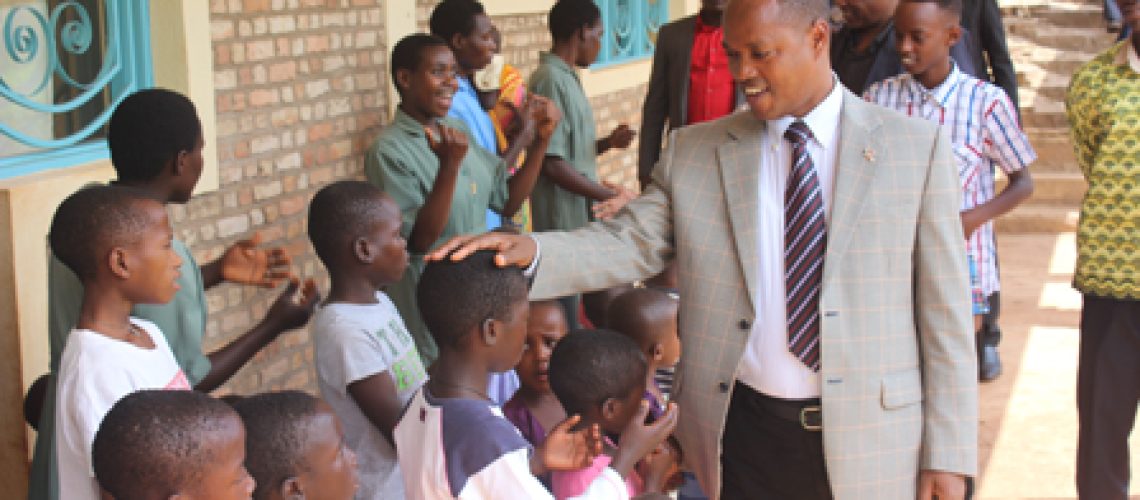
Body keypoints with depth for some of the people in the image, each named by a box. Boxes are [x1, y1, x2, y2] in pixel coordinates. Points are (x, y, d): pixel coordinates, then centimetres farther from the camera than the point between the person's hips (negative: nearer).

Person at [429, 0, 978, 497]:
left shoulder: (917, 148, -2)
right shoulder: (694, 153, 4)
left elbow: (945, 313, -2)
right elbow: (627, 245, -1)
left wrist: (947, 455, -4)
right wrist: (529, 251, -21)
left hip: (867, 440, -1)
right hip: (744, 434, 1)